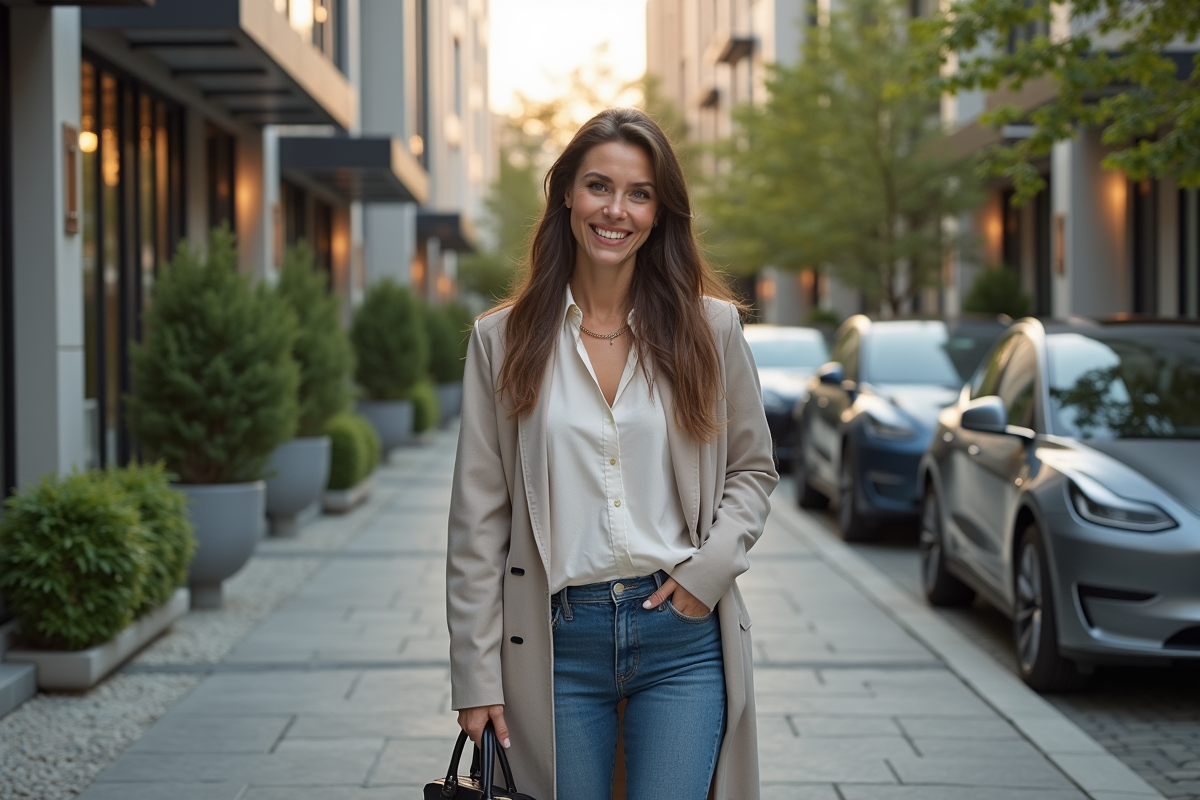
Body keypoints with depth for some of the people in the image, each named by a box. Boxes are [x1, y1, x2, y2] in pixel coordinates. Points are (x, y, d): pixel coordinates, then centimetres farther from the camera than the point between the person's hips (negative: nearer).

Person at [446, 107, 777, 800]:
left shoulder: (712, 327, 4)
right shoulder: (503, 340, 3)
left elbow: (753, 469, 13)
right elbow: (479, 517, 2)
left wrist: (709, 569, -6)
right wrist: (476, 677, -1)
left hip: (683, 636, 0)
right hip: (556, 643, 0)